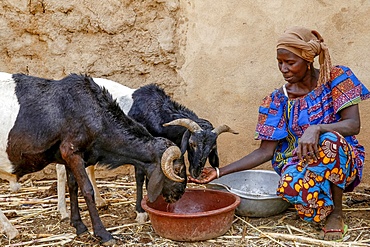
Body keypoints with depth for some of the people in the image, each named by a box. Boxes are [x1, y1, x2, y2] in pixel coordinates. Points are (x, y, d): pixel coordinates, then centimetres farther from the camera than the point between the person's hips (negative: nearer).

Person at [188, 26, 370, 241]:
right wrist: (220, 172, -12)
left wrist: (316, 129, -37)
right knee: (291, 186, -36)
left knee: (330, 140, -36)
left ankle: (336, 213, -12)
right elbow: (266, 151, -3)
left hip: (342, 159, 0)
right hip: (299, 164, 1)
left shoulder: (337, 78, -5)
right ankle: (325, 207, 0)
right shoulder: (279, 100, -1)